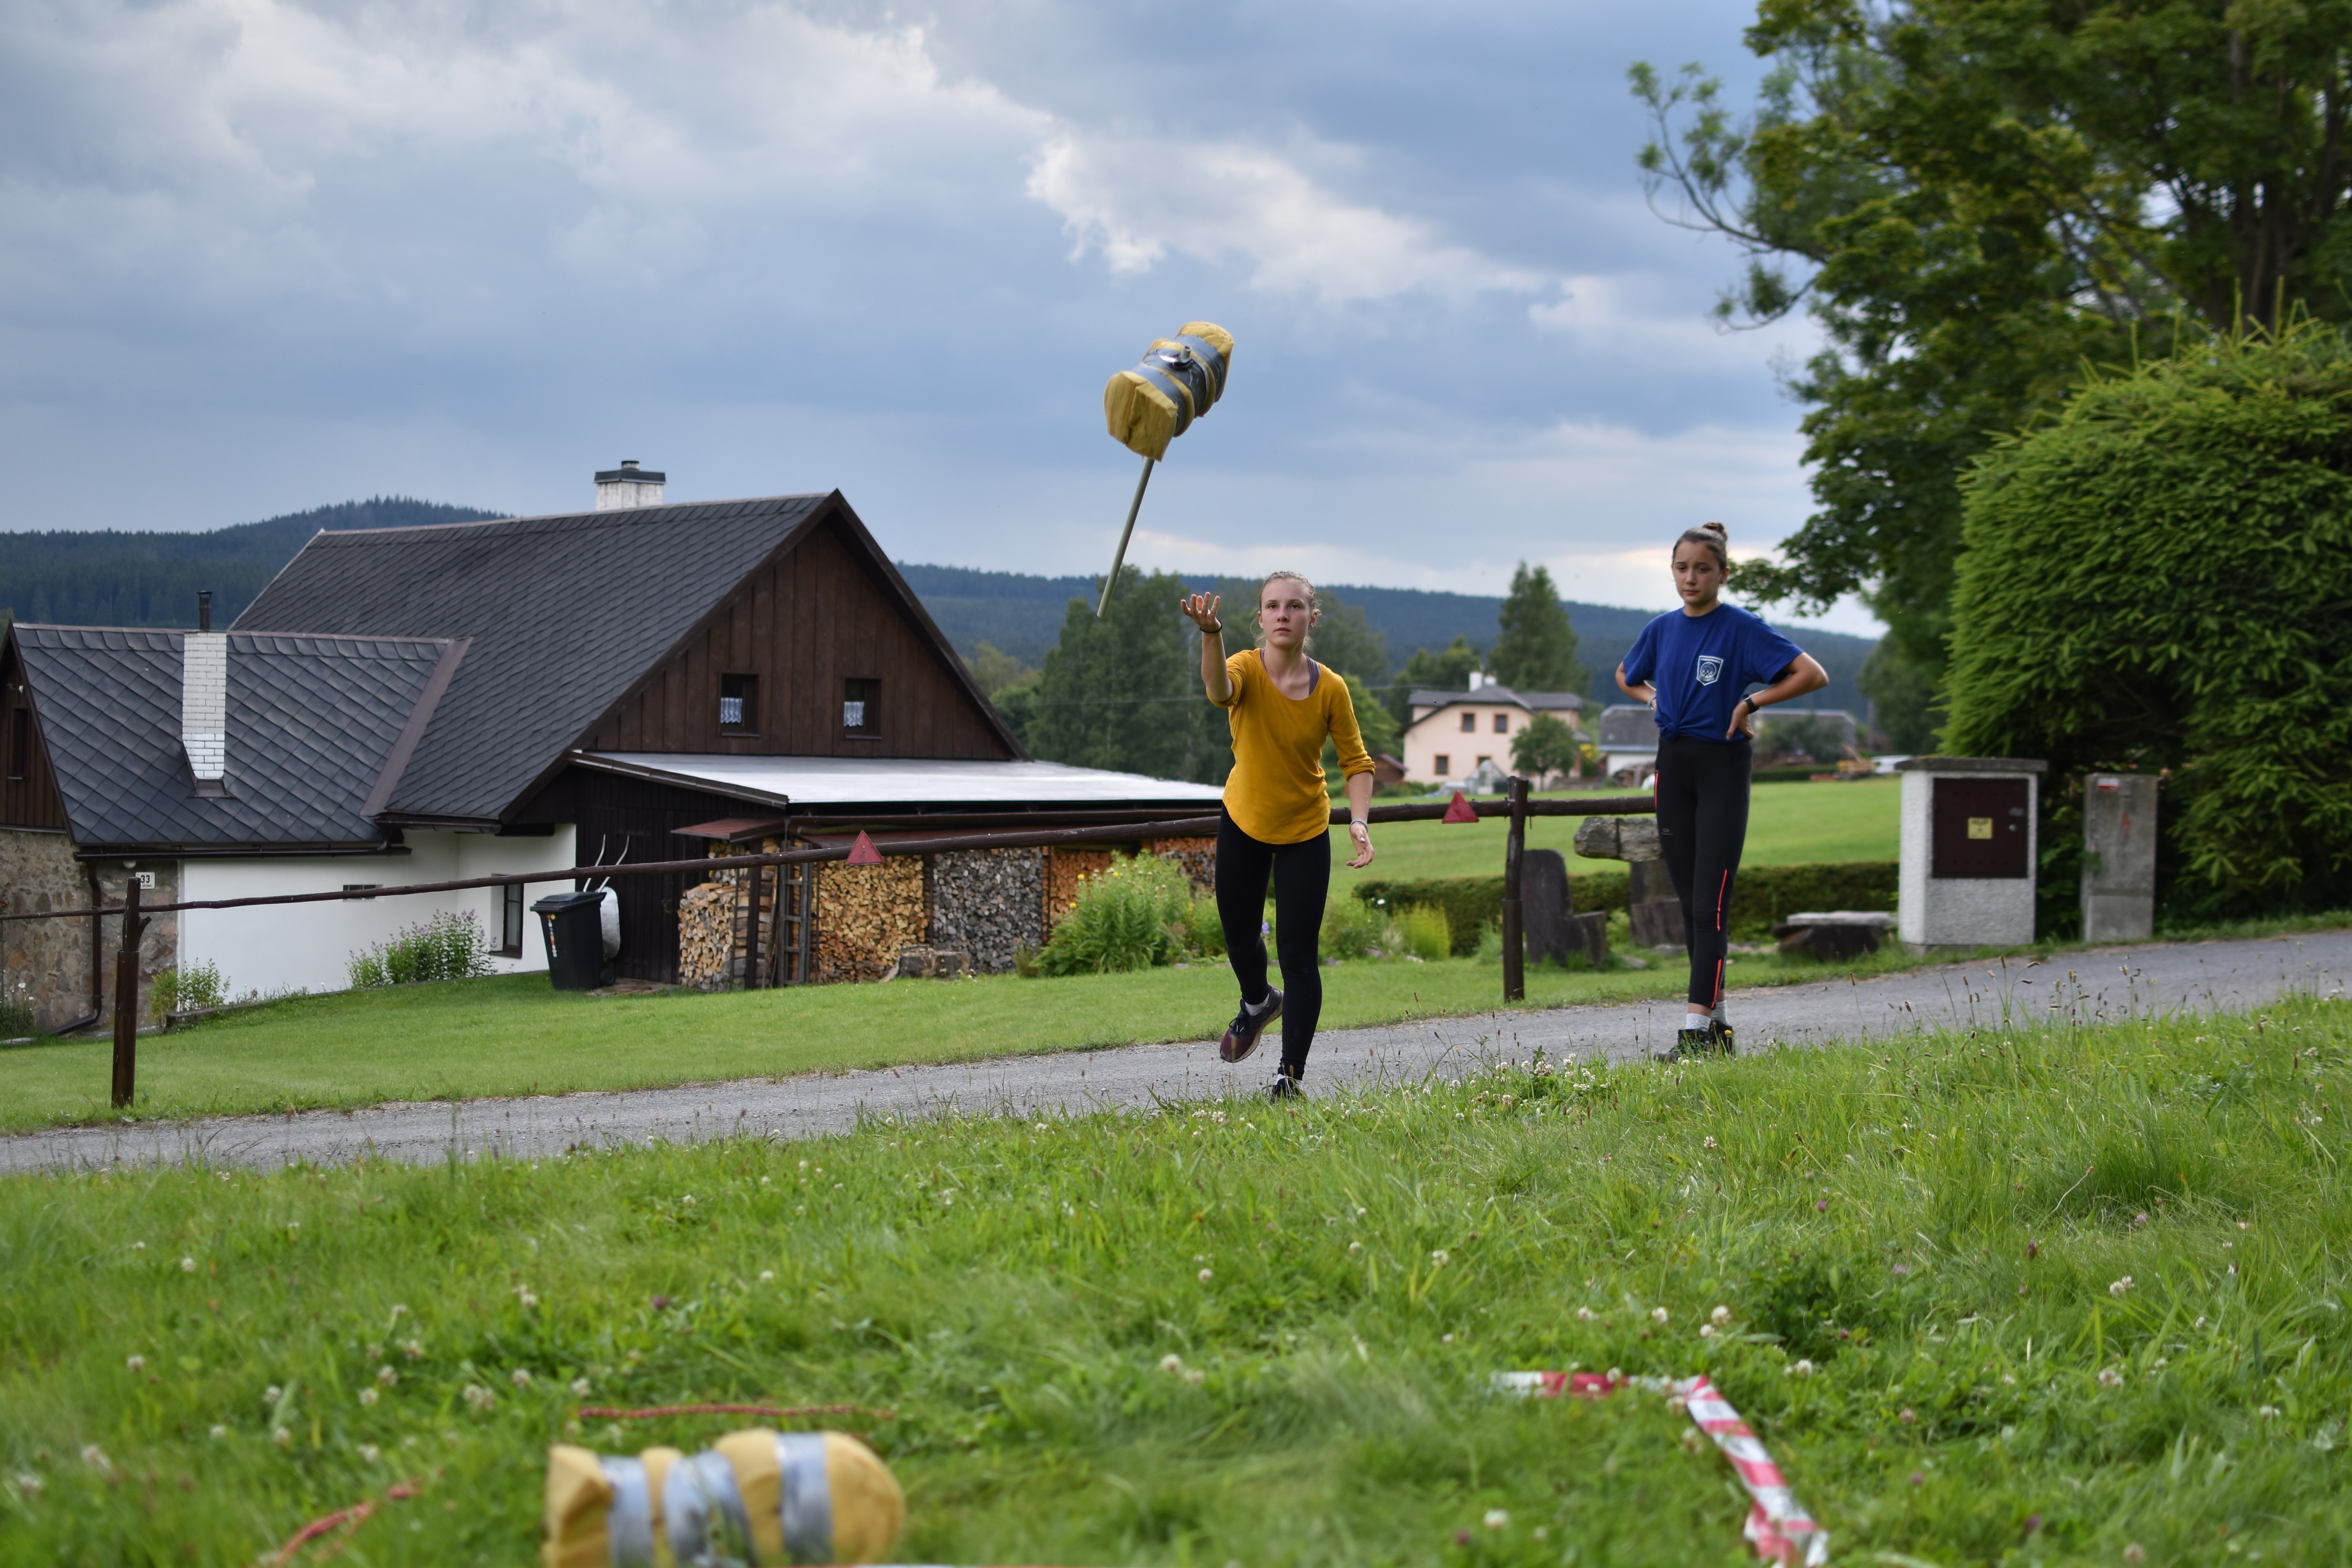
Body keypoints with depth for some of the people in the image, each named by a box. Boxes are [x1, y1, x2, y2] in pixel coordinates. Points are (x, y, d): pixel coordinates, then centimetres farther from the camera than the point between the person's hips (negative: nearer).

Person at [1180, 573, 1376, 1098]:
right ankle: (1258, 1003, 52)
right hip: (1243, 823, 1)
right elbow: (1220, 688, -46)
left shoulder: (1331, 689, -16)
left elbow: (1356, 763, -6)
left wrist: (1359, 820, -23)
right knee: (1239, 936, 17)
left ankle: (1291, 1076, 2)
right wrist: (1211, 634, -66)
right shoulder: (1247, 668, -20)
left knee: (1299, 955, -9)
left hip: (1306, 833, -1)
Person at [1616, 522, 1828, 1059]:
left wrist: (1750, 702, -14)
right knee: (1689, 900, 9)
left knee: (1710, 902, -12)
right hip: (1674, 765, 6)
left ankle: (1696, 1028, -17)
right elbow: (1626, 677, 27)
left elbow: (1814, 675, -15)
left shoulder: (1743, 629, -9)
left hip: (1723, 767, -6)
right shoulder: (1663, 629, 8)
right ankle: (1717, 1020, 17)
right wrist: (1656, 699, 9)